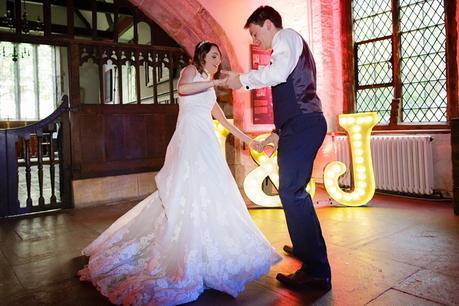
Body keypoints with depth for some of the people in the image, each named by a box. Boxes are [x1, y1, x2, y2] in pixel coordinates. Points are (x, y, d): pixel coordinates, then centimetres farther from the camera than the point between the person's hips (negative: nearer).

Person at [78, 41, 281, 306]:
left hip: (207, 142, 8)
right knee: (192, 192, -13)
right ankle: (190, 257, -9)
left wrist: (247, 139, 26)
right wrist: (216, 82, -16)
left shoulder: (209, 87, 28)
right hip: (191, 137, -8)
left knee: (209, 192, 5)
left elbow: (223, 119, 27)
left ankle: (207, 250, 14)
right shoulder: (191, 70, 7)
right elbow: (182, 88, -18)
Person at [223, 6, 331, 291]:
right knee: (294, 190, 16)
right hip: (300, 125, 11)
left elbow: (277, 73, -20)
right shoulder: (291, 47, 31)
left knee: (291, 192, -13)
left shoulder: (287, 36, 2)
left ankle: (317, 271, -8)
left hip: (302, 125, -10)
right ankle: (305, 247, 32)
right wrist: (278, 132, 27)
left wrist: (242, 79, -6)